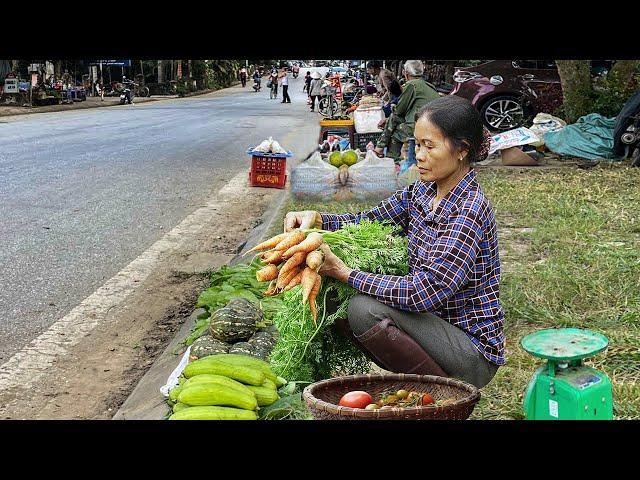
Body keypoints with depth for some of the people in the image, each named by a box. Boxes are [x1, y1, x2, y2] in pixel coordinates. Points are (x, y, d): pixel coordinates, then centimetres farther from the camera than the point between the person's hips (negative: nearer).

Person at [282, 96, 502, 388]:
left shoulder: (470, 210, -22)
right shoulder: (423, 192, 3)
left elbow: (423, 294, -28)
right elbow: (368, 222, 12)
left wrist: (343, 273, -25)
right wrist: (316, 219, -8)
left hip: (474, 354, -8)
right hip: (435, 324, 8)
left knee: (366, 309, -24)